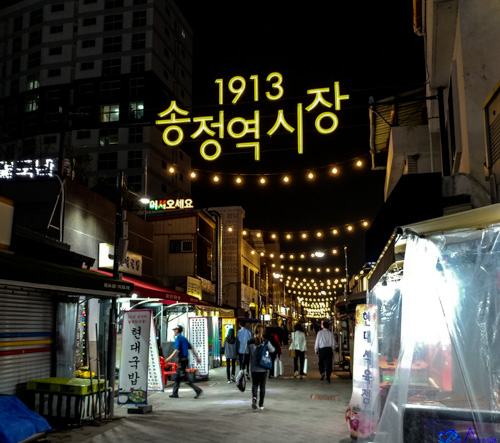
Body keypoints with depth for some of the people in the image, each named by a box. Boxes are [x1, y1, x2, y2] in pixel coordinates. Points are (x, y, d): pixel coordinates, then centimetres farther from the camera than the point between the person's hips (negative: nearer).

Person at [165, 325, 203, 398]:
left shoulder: (178, 339, -11)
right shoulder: (184, 338, 16)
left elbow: (177, 350, -21)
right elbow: (192, 349, 16)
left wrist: (169, 358, -17)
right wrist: (197, 357, 18)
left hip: (181, 359, -9)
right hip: (185, 358, 9)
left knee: (184, 376, -9)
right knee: (177, 376, 15)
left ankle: (198, 390, -14)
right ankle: (175, 393, 19)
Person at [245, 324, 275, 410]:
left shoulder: (250, 342, -5)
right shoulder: (266, 342, -10)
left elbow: (246, 354, -2)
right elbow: (272, 351, -1)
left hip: (253, 368, 1)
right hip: (263, 368, -1)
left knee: (255, 384, 15)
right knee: (262, 386, 10)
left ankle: (254, 397, -11)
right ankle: (261, 404, 12)